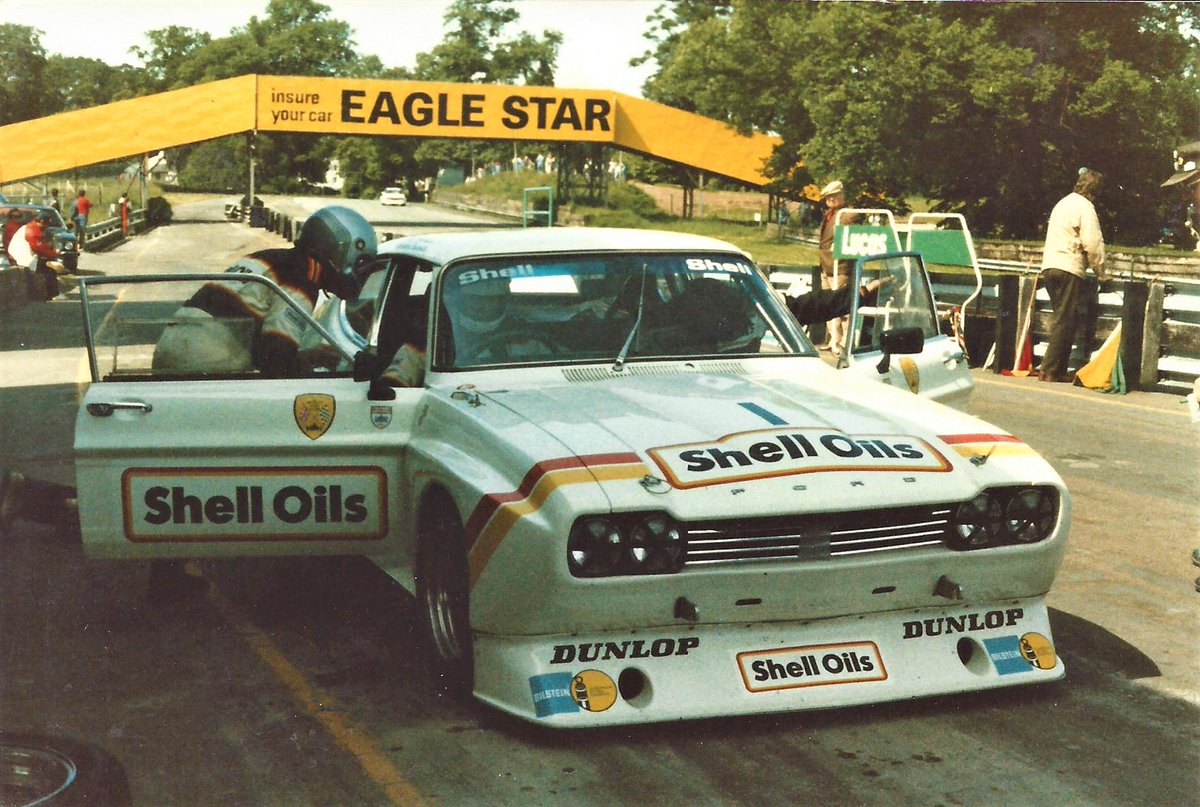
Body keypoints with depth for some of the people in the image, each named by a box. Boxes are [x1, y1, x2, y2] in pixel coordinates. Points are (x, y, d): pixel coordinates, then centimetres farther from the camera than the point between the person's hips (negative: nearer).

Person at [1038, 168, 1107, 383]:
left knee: (1062, 320, 13)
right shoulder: (1084, 206, -6)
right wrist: (1100, 272, -2)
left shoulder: (1063, 203, 22)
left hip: (1049, 267, 9)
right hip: (1069, 269, -9)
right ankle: (1050, 370, -10)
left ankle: (1058, 370, 12)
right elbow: (1093, 243, -13)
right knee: (1065, 321, -7)